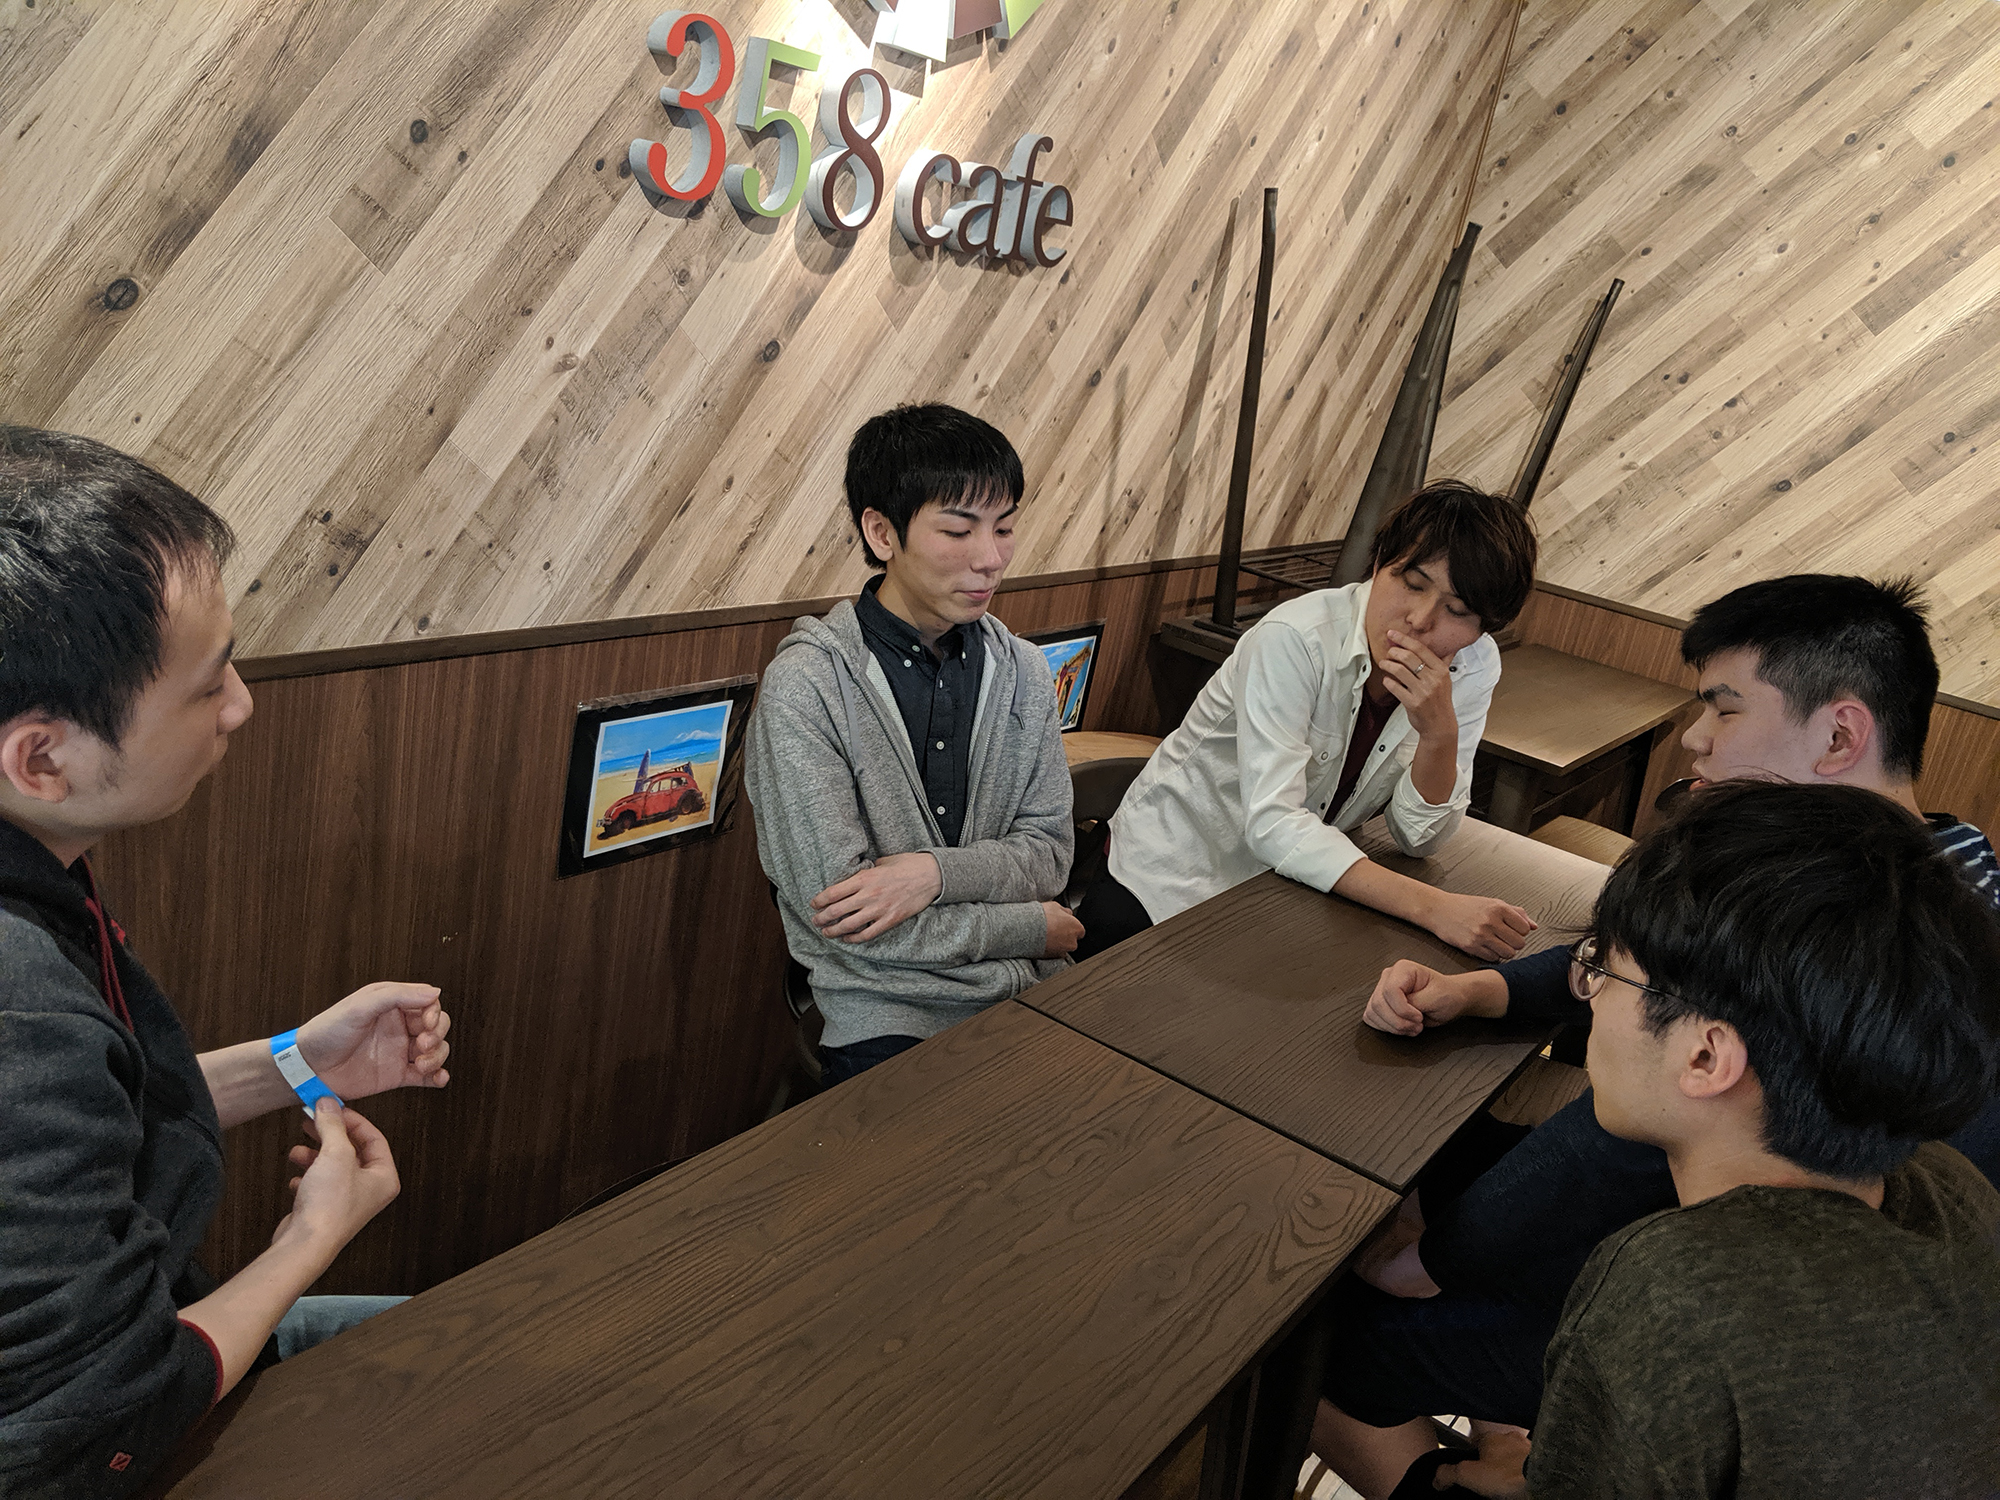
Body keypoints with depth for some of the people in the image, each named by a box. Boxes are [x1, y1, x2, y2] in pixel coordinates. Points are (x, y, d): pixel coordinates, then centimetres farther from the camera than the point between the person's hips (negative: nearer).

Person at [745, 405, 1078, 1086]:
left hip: (1030, 990, 5)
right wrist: (1034, 928, -8)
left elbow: (1049, 853, 6)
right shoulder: (805, 685, -12)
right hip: (887, 1014, -5)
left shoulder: (1023, 671, 6)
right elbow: (841, 913, -15)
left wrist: (935, 871, -15)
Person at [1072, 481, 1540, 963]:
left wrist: (1440, 732, -29)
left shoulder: (1474, 666, -10)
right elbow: (1271, 824, -35)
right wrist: (1434, 908, -42)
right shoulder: (1293, 640, -27)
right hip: (1171, 878, -5)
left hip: (1292, 880, 6)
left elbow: (1419, 837, -9)